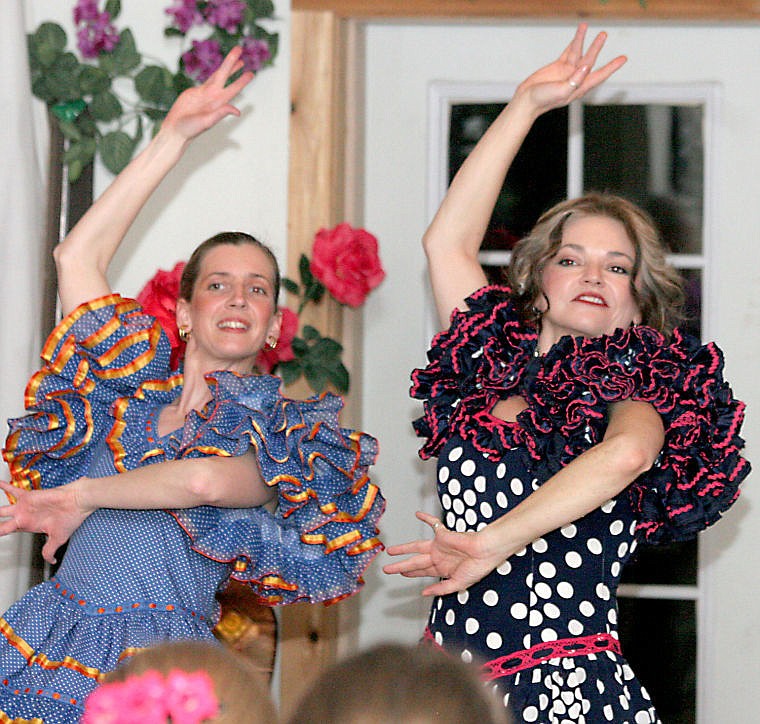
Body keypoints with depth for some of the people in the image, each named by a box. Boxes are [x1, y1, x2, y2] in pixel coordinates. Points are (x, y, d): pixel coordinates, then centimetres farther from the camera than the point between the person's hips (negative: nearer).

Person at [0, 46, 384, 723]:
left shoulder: (282, 437, 1)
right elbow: (78, 255, 16)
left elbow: (206, 480, -22)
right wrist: (173, 139, 19)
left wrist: (82, 495, -10)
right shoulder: (133, 388, 14)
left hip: (159, 668, -3)